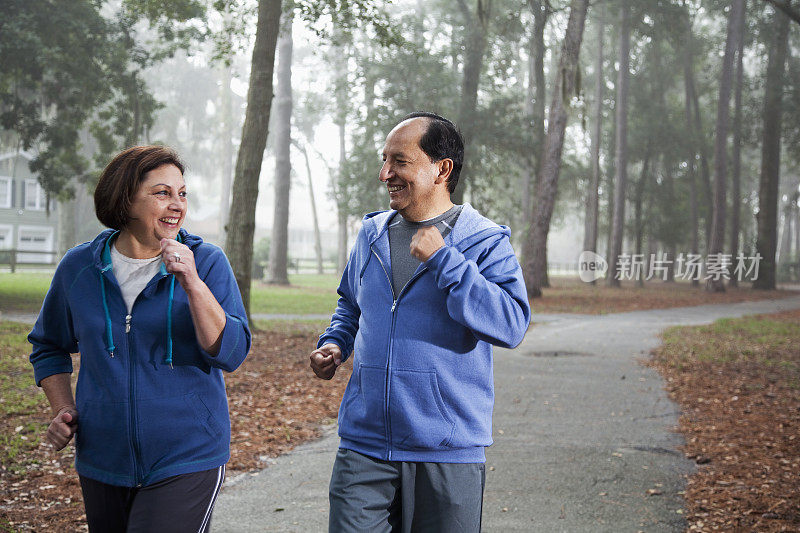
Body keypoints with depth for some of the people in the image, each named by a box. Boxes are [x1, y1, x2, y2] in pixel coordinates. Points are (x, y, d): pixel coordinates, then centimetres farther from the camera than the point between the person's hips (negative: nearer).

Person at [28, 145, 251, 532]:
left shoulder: (207, 262, -5)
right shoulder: (79, 268, 2)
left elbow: (231, 354, -15)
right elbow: (49, 346, 18)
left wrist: (193, 285, -25)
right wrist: (63, 410, 5)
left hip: (188, 461, -3)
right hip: (102, 464, 3)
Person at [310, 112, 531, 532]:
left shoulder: (484, 242, -6)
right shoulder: (372, 234, 10)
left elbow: (512, 325, -20)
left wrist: (442, 259, -21)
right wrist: (334, 344, 7)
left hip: (447, 454, -4)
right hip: (363, 446, 4)